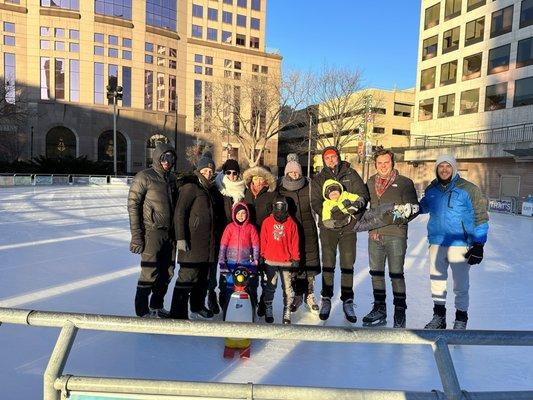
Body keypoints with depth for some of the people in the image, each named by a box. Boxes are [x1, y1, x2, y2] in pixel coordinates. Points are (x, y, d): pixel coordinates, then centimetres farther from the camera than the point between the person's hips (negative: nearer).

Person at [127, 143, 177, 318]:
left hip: (170, 232, 7)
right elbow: (133, 205, -10)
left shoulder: (172, 178, 12)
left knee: (167, 272, 13)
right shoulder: (144, 177, -7)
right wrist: (136, 235, -15)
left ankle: (157, 306, 29)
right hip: (152, 232, -7)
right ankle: (142, 311, 10)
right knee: (149, 272, -5)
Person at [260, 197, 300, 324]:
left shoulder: (291, 223, 3)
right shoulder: (267, 222, 3)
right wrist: (262, 256, 6)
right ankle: (268, 310, 20)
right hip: (270, 261, 0)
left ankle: (287, 312, 13)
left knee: (288, 289, 2)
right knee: (269, 287, 7)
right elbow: (263, 241, 6)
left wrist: (296, 259, 4)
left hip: (287, 261, 0)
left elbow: (295, 242, 4)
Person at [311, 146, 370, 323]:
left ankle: (348, 302, 15)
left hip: (349, 227, 0)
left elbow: (363, 194, 1)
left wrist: (357, 204, -21)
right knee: (328, 264, 5)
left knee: (347, 265, 5)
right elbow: (315, 202, -2)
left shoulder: (351, 174, 8)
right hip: (328, 227, 0)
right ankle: (326, 300, 16)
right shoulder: (318, 179, 8)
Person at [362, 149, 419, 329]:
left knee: (396, 274, 0)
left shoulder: (404, 183, -2)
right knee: (376, 273, 11)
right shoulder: (370, 183, 12)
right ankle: (379, 310, 25)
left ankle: (400, 313, 13)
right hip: (374, 235, 5)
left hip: (396, 235, -5)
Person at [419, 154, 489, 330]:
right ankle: (439, 317, 32)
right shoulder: (431, 190, 6)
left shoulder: (468, 189, -8)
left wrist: (478, 245, -10)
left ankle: (461, 321, 24)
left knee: (460, 285, 6)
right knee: (437, 282, 15)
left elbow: (481, 217, -7)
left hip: (459, 244, -4)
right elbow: (423, 207, 25)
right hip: (436, 243, 5)